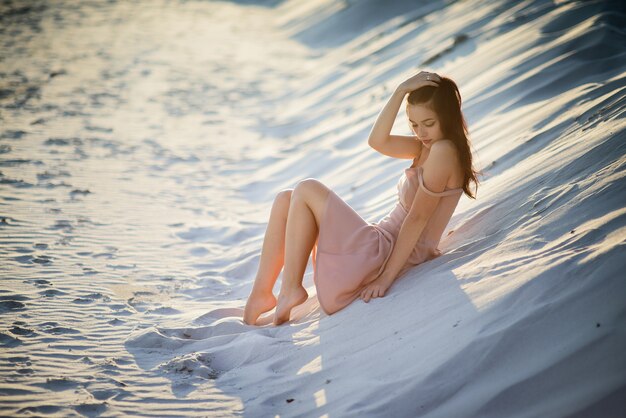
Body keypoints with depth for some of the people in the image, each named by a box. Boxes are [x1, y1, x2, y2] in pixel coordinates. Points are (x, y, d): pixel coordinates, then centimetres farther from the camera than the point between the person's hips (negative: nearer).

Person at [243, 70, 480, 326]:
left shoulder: (444, 150, -15)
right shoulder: (428, 145, 13)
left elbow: (418, 217, -20)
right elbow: (377, 142, 0)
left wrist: (386, 277, -21)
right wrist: (401, 90, -8)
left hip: (386, 255, -10)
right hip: (384, 241, 10)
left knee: (307, 190, -8)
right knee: (286, 200, 9)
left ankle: (290, 289, -6)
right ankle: (261, 293, 3)